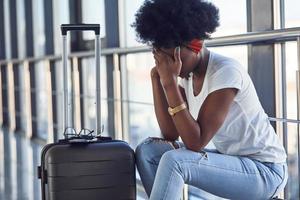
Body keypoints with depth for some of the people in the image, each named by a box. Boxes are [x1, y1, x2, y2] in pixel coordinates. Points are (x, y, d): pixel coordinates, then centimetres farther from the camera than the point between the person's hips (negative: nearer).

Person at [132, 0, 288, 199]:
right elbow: (170, 134, -3)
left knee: (174, 161, -28)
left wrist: (170, 82, -29)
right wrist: (157, 78, -8)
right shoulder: (187, 73, 1)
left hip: (265, 170, -8)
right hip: (229, 161, 9)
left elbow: (195, 142, -26)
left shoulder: (226, 71, -23)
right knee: (147, 151, -3)